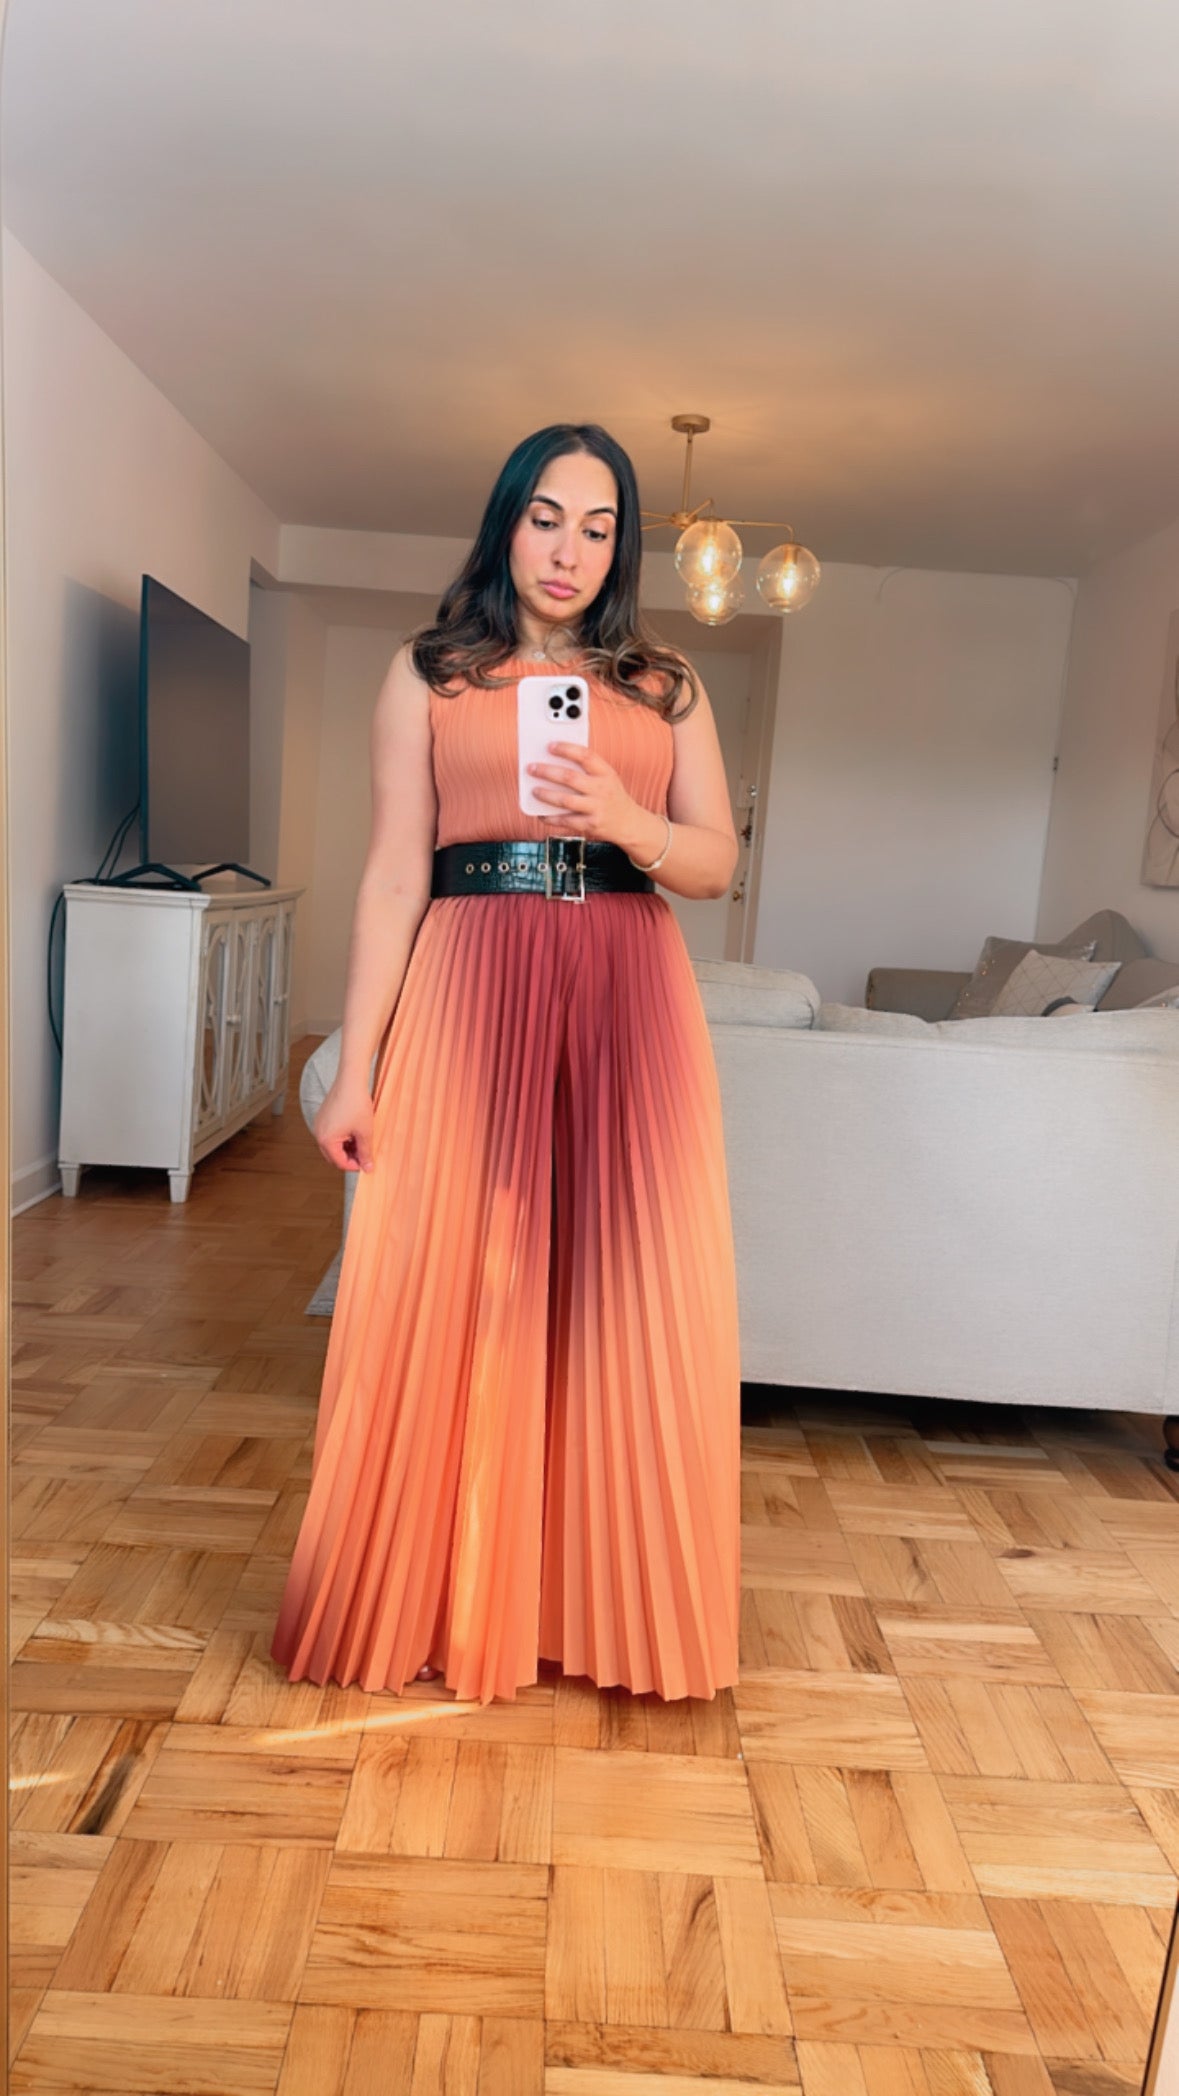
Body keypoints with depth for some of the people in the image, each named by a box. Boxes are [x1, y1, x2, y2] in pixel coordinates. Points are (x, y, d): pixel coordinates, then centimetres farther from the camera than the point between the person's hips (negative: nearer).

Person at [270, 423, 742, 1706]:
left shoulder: (664, 685, 15)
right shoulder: (429, 674, 9)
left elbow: (717, 862, 9)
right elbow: (394, 876, 2)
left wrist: (628, 823, -13)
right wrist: (356, 1066, -5)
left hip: (630, 997, 2)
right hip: (470, 987, -1)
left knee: (625, 1298, 2)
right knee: (450, 1296, -1)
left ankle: (607, 1603, 20)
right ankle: (442, 1602, 19)